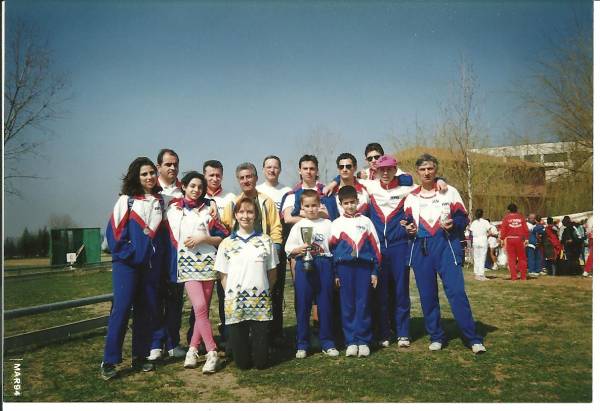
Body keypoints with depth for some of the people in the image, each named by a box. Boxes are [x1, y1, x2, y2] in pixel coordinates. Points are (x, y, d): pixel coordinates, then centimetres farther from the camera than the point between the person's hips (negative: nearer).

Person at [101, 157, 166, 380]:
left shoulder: (159, 201, 12)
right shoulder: (126, 200, -1)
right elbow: (114, 230, -5)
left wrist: (159, 256, 6)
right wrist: (128, 253, -12)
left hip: (151, 264, 5)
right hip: (127, 263, -4)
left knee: (147, 310, 7)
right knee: (121, 308, -10)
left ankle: (140, 357, 17)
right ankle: (109, 361, -3)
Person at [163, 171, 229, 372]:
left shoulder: (208, 211, 8)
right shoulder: (172, 209, 8)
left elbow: (222, 238, 4)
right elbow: (169, 235, 12)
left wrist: (203, 238, -9)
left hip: (207, 261, 2)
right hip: (187, 263, -1)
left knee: (203, 309, 1)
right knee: (200, 307, -15)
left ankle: (192, 350, 13)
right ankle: (212, 353, -10)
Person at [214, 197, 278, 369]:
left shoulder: (266, 241, 5)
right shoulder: (226, 243, 5)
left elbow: (272, 272, 10)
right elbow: (223, 276, 7)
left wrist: (264, 291, 6)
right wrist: (229, 295, -1)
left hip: (261, 303, 0)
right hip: (234, 303, 0)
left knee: (261, 361, 3)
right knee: (242, 362, 4)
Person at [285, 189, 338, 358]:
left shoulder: (327, 224, 9)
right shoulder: (298, 226, 8)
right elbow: (289, 250, 6)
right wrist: (301, 249, -12)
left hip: (324, 265, 0)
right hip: (304, 266, 0)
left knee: (326, 304, 4)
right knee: (302, 305, 2)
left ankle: (327, 343, 15)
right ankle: (302, 344, 12)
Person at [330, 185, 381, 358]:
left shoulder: (366, 221, 10)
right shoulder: (337, 224, 8)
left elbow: (375, 246, 9)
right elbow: (332, 249, 6)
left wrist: (375, 271, 4)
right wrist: (335, 274, 0)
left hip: (364, 266, 0)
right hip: (344, 267, 0)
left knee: (363, 305, -1)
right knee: (347, 306, 2)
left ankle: (363, 341, 6)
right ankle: (351, 342, 8)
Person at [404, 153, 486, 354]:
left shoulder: (450, 192, 5)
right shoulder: (411, 197, 11)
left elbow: (463, 219, 4)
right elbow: (407, 222, 17)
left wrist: (453, 224, -16)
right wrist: (408, 228, -5)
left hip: (446, 246, -3)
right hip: (421, 249, 3)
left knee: (456, 292, -11)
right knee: (427, 296, 6)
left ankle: (474, 339, -3)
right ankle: (436, 337, 20)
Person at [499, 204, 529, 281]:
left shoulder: (506, 217, -1)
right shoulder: (521, 217, 5)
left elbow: (503, 229, -4)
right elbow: (525, 229, 3)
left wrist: (502, 239, 0)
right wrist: (526, 239, 8)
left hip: (509, 239, -1)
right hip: (519, 239, 2)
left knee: (511, 258, 3)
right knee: (522, 258, 10)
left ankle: (513, 276, 1)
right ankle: (523, 276, 11)